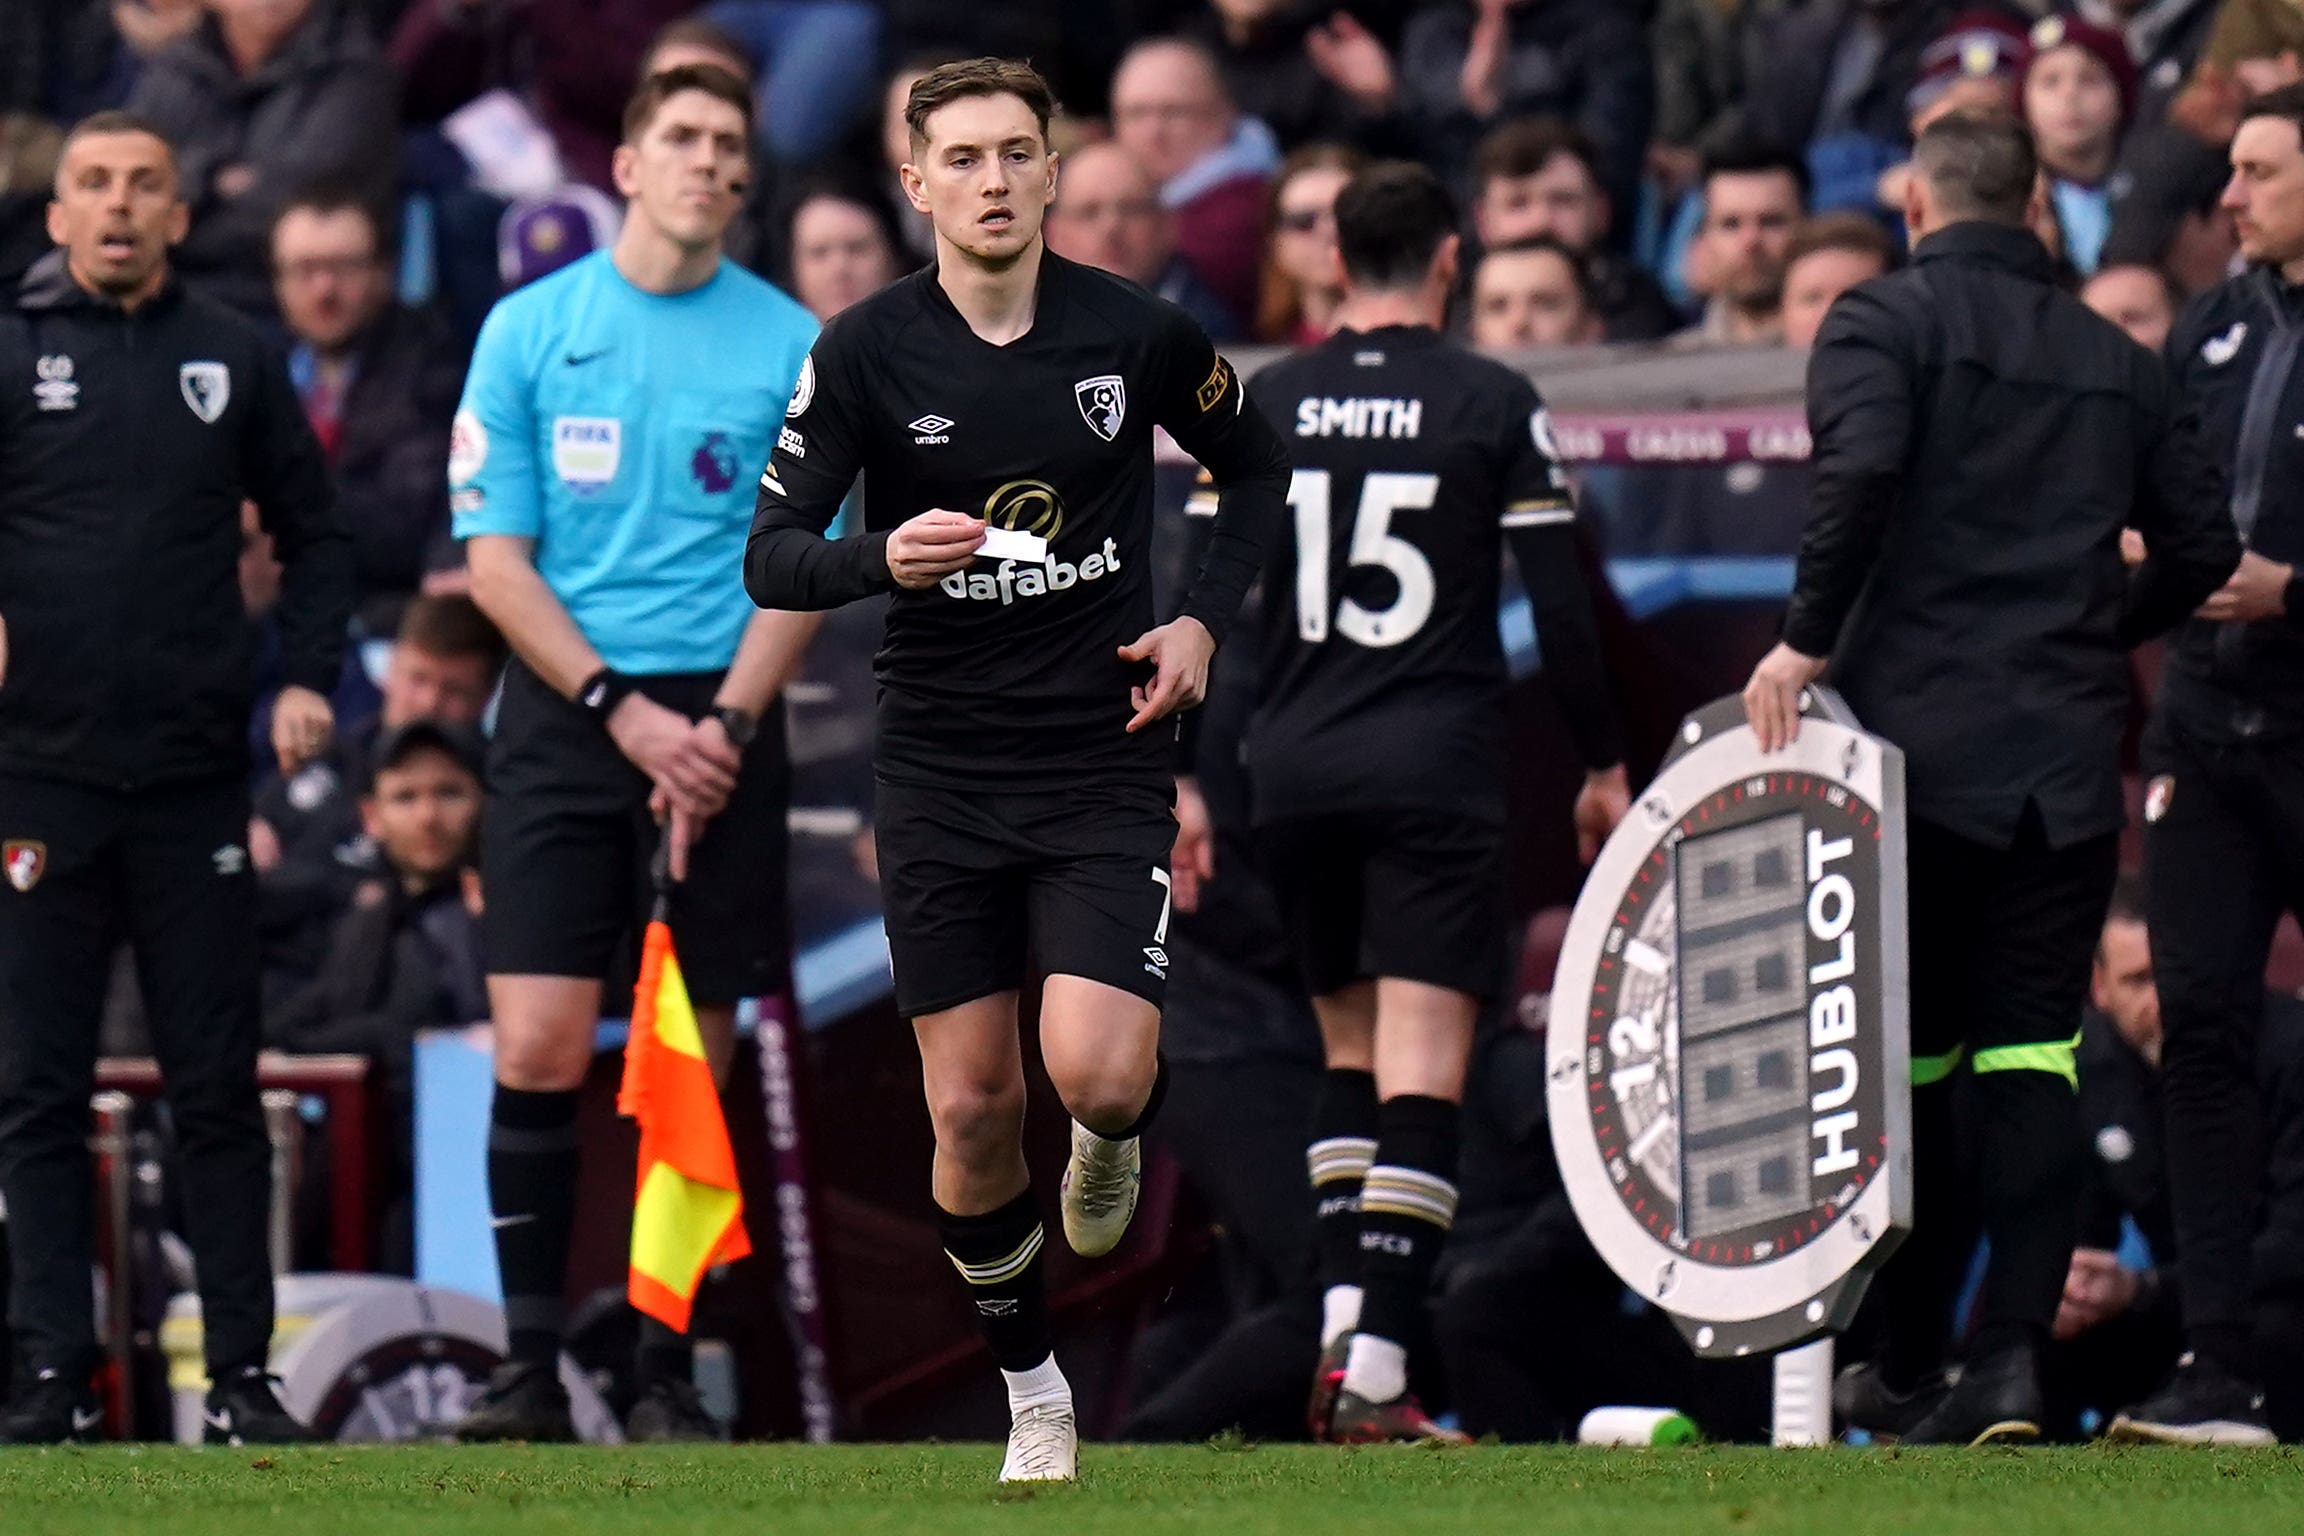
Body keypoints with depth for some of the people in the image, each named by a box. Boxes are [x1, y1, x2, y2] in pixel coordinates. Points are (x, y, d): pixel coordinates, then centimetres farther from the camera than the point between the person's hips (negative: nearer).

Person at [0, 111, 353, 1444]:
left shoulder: (234, 360, 8)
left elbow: (315, 533, 15)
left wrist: (309, 679, 2)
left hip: (197, 779, 1)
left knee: (218, 1087, 3)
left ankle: (244, 1373, 6)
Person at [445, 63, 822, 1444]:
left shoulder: (793, 346, 5)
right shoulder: (529, 331, 4)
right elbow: (495, 556, 2)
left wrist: (725, 724, -9)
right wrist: (625, 710, -8)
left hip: (721, 724, 0)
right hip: (564, 712, 0)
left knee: (692, 1065, 0)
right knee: (538, 1049, -9)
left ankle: (667, 1371, 7)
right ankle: (532, 1367, -4)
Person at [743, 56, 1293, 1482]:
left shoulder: (1141, 334, -5)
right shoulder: (866, 351, -6)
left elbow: (1257, 466, 14)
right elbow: (771, 559, -7)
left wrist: (1205, 619, -1)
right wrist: (884, 559, -27)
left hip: (1106, 762, -1)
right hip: (941, 768, 1)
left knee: (1096, 1072, -19)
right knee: (972, 1110, 1)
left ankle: (1118, 1139, 20)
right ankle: (1033, 1391, 21)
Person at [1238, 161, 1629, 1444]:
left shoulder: (1262, 407, 5)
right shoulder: (1493, 404, -3)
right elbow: (1562, 600, -2)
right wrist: (1606, 765, 8)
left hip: (1296, 764, 4)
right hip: (1437, 771, -4)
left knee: (1347, 1051, 19)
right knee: (1420, 1074, -6)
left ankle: (1339, 1327, 7)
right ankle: (1375, 1374, -16)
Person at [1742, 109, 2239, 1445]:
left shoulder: (1888, 319, -1)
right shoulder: (2120, 361, 13)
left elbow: (1862, 471, -19)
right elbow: (2205, 543, 12)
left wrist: (1808, 638, -12)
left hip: (1920, 734, -3)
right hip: (2071, 759, 3)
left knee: (1906, 1053, 8)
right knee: (2033, 1052, 0)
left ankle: (1908, 1364, 15)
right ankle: (2015, 1353, -15)